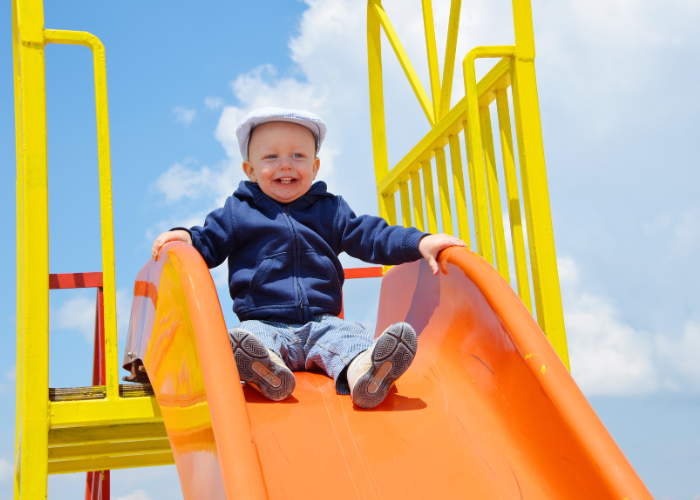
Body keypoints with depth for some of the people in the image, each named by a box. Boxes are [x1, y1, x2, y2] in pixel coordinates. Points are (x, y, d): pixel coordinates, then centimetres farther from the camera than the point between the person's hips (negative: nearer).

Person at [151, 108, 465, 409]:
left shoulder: (330, 210, 16)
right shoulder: (237, 213, 12)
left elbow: (372, 237, 11)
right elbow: (208, 243, 13)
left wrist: (420, 242, -4)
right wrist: (185, 238, -11)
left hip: (322, 324, 1)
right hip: (264, 323, -1)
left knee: (348, 336, -29)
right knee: (248, 338, -34)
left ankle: (360, 370, -60)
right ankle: (263, 368, -64)